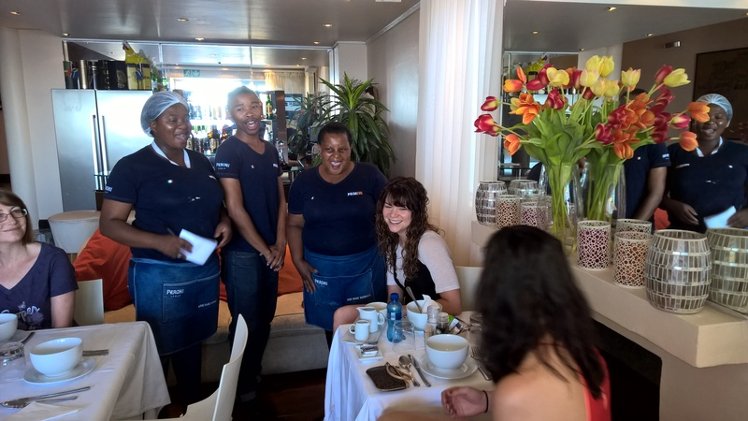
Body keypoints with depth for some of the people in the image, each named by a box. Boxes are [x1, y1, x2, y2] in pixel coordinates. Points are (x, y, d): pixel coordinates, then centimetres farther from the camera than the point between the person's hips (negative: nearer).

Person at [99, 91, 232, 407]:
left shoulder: (200, 162, 8)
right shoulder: (132, 167, -10)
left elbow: (215, 204, 20)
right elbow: (109, 224, -12)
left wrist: (224, 222, -4)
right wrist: (159, 242, -27)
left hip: (205, 270, 6)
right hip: (159, 276, -6)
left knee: (191, 343, 21)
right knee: (159, 351, 9)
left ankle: (193, 405, 39)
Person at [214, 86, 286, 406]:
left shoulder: (270, 150, 8)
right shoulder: (228, 151, -13)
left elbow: (281, 200, 8)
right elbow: (235, 208, -18)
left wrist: (279, 244, -3)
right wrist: (264, 250, -13)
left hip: (271, 251, 6)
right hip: (242, 252, -6)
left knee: (265, 319, 17)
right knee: (246, 322, 6)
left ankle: (255, 376, 38)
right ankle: (243, 388, 27)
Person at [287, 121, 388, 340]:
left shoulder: (369, 175, -5)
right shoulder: (304, 181, 1)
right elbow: (294, 225, 6)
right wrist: (298, 261, -3)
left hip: (365, 265, -1)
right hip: (320, 267, 2)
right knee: (326, 327, 13)